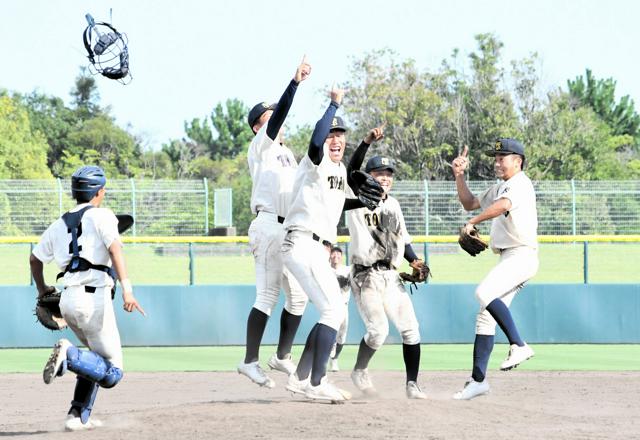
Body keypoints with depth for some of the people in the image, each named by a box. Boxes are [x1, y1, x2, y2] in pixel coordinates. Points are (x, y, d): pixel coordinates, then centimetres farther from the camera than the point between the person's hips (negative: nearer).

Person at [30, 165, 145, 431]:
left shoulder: (59, 224, 17)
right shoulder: (101, 216, -1)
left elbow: (35, 259, 28)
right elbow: (115, 249, -17)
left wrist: (42, 288, 46)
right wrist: (126, 289, -28)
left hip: (68, 300, 7)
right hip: (94, 298, -7)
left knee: (97, 360, 26)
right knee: (111, 373, -5)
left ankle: (79, 416, 14)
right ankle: (69, 355, -29)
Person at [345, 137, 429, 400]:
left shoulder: (393, 205, 17)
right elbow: (352, 171, -18)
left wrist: (413, 260, 4)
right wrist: (367, 143, -31)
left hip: (391, 277, 6)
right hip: (365, 276, -6)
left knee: (410, 328, -2)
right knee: (378, 330, -15)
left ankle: (412, 384, 5)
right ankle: (359, 372, 10)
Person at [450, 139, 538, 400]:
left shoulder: (520, 183, -7)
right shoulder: (499, 189, 24)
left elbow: (504, 205, -27)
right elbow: (469, 203, 30)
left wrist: (472, 222, -27)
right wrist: (459, 176, 18)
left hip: (522, 254, -9)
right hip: (508, 260, 9)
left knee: (484, 293, -29)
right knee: (486, 316, 4)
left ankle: (518, 346, -27)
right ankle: (478, 379, 5)